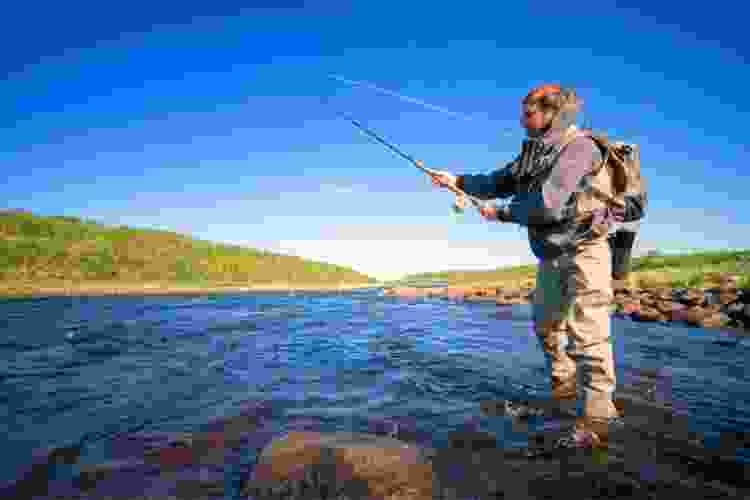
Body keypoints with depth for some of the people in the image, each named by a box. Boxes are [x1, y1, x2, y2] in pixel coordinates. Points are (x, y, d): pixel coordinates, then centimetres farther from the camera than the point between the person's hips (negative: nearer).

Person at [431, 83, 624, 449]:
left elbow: (547, 204, -27)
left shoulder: (578, 148, -17)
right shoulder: (534, 152, 11)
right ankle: (564, 387, 39)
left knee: (586, 335, -8)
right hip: (552, 256, 9)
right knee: (546, 324, 19)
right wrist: (458, 180, 4)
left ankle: (595, 420, 3)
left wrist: (502, 214, -14)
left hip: (583, 253, -9)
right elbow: (499, 182, 13)